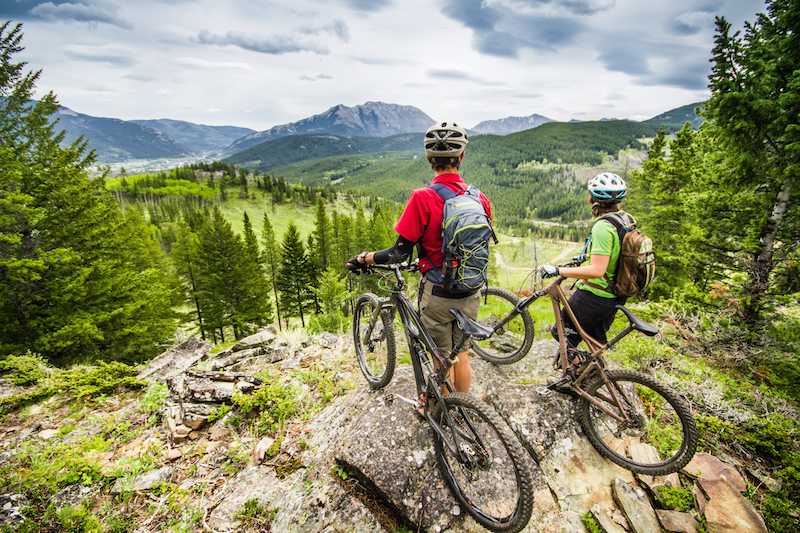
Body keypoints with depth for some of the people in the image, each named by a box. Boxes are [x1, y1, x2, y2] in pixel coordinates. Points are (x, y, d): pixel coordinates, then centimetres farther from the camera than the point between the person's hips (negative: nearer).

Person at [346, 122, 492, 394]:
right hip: (470, 294, 4)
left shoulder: (423, 198, -19)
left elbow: (401, 252, -17)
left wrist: (366, 258, -1)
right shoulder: (480, 198, -4)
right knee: (462, 353, 22)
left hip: (437, 294, -4)